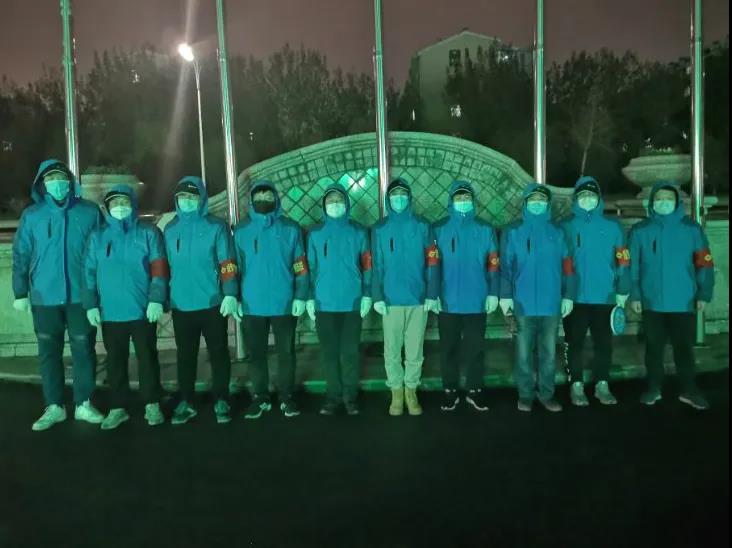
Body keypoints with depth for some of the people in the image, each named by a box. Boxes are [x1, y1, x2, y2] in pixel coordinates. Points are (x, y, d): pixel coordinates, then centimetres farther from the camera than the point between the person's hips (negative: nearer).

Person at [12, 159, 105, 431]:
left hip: (81, 295, -1)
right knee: (49, 352, 9)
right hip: (45, 297, 2)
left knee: (83, 350, 6)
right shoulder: (31, 215, 2)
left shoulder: (90, 212, -1)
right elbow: (21, 256, 4)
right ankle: (54, 407, 21)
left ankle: (84, 404, 19)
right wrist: (20, 293, 2)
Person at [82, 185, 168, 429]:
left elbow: (159, 267, -4)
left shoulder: (148, 232, 1)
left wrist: (156, 299, -12)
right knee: (115, 361, 10)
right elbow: (89, 272, 7)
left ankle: (152, 404, 18)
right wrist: (91, 304, 0)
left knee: (147, 357, 5)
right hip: (110, 312, 3)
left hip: (142, 309, -2)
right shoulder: (97, 236, 9)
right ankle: (118, 407, 20)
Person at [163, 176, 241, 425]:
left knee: (218, 353, 5)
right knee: (185, 355, 11)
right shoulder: (170, 230, 7)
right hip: (181, 305, 3)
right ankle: (185, 402, 22)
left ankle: (221, 401, 16)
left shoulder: (216, 226, -3)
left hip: (213, 303, -3)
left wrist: (230, 294, -14)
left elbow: (228, 263, -7)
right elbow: (165, 266, 12)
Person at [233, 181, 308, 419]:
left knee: (286, 352, 8)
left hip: (284, 303, -1)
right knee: (256, 354, 9)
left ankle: (287, 397, 21)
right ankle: (260, 398, 22)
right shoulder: (241, 230, 4)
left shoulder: (290, 228, 0)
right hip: (252, 305, 1)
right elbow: (235, 267, 6)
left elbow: (300, 266, -1)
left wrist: (300, 296, -7)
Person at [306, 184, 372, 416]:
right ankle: (333, 395, 17)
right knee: (329, 352, 6)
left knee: (350, 351, 4)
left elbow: (367, 266, 2)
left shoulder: (358, 232, 4)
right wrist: (309, 298, 1)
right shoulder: (315, 234, 6)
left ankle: (350, 395, 15)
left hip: (352, 302, -1)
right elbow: (310, 268, 5)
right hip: (324, 303, 1)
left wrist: (367, 294, -4)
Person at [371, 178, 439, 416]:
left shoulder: (422, 226, 4)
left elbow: (431, 263, 2)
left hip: (418, 298, 0)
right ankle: (396, 392, 19)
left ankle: (411, 391, 21)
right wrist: (377, 297, -5)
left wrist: (431, 294, -3)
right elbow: (376, 266, 2)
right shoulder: (380, 229, 5)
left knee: (415, 350, 7)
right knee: (392, 350, 5)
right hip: (391, 299, 0)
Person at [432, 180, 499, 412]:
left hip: (476, 301, 1)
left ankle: (475, 391, 21)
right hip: (447, 301, 0)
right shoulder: (439, 229, 2)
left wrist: (493, 293, -2)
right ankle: (450, 392, 19)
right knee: (448, 349, 7)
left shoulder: (485, 230, 6)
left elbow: (493, 264, 4)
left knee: (476, 348, 8)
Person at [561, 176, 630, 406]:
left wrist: (622, 292, -2)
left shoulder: (612, 227, 3)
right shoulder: (566, 227, 1)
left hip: (604, 297, 1)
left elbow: (623, 261, 2)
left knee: (604, 343, 10)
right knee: (575, 343, 6)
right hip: (574, 297, -1)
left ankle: (602, 385, 22)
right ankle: (577, 386, 17)